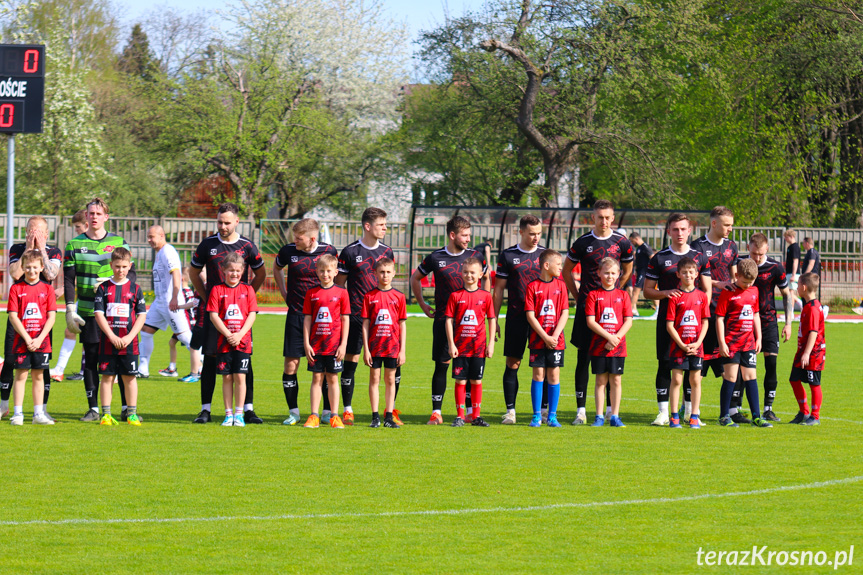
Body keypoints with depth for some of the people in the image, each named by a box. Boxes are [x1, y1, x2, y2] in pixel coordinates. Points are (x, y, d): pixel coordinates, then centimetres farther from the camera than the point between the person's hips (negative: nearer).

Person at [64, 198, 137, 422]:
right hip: (88, 311, 0)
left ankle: (127, 407, 4)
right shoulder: (74, 245, 7)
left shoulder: (119, 243, 7)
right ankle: (93, 408, 7)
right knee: (90, 359, 1)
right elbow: (68, 280, 6)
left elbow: (131, 274, 8)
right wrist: (70, 310, -3)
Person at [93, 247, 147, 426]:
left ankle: (132, 413, 11)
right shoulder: (104, 288, 4)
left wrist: (129, 337, -9)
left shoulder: (135, 289, 5)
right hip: (108, 342, 0)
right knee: (107, 377, 1)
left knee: (129, 377, 3)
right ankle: (106, 414, 6)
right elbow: (99, 314, -1)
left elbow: (142, 315, 3)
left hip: (129, 343, 0)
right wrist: (112, 336, -12)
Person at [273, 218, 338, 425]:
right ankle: (293, 412, 8)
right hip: (296, 313, 1)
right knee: (291, 364, -2)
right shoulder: (288, 251, -1)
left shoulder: (328, 251, -4)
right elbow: (276, 268, 21)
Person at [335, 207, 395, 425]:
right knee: (351, 361, -2)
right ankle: (347, 411, 6)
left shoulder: (386, 251, 10)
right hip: (357, 315, -3)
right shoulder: (350, 252, -2)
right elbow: (339, 283, 2)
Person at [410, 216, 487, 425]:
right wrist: (423, 305, 13)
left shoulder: (475, 257, 4)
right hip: (443, 319, -1)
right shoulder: (435, 258, 2)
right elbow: (415, 278, 17)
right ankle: (436, 412, 2)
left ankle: (470, 410, 9)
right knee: (441, 364, -2)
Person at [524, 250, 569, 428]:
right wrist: (545, 337, -13)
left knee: (554, 375, 3)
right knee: (538, 375, 1)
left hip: (556, 340, 2)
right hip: (537, 339, -2)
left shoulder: (561, 286, 5)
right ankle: (537, 415, 8)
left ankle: (552, 416, 8)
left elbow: (565, 313, 1)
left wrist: (555, 336, -11)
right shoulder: (533, 287, -2)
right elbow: (530, 315, -6)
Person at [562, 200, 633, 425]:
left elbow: (627, 271, 19)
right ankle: (581, 410, -2)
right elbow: (567, 270, 13)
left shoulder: (622, 243, 3)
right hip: (587, 306, -1)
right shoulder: (582, 243, 1)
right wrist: (577, 296, 9)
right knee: (583, 358, -3)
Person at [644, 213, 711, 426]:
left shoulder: (700, 258, 9)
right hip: (667, 318, -1)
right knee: (664, 364, -4)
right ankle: (663, 413, 0)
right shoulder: (659, 258, 5)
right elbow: (647, 290, 6)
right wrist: (665, 293, -14)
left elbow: (707, 290, 11)